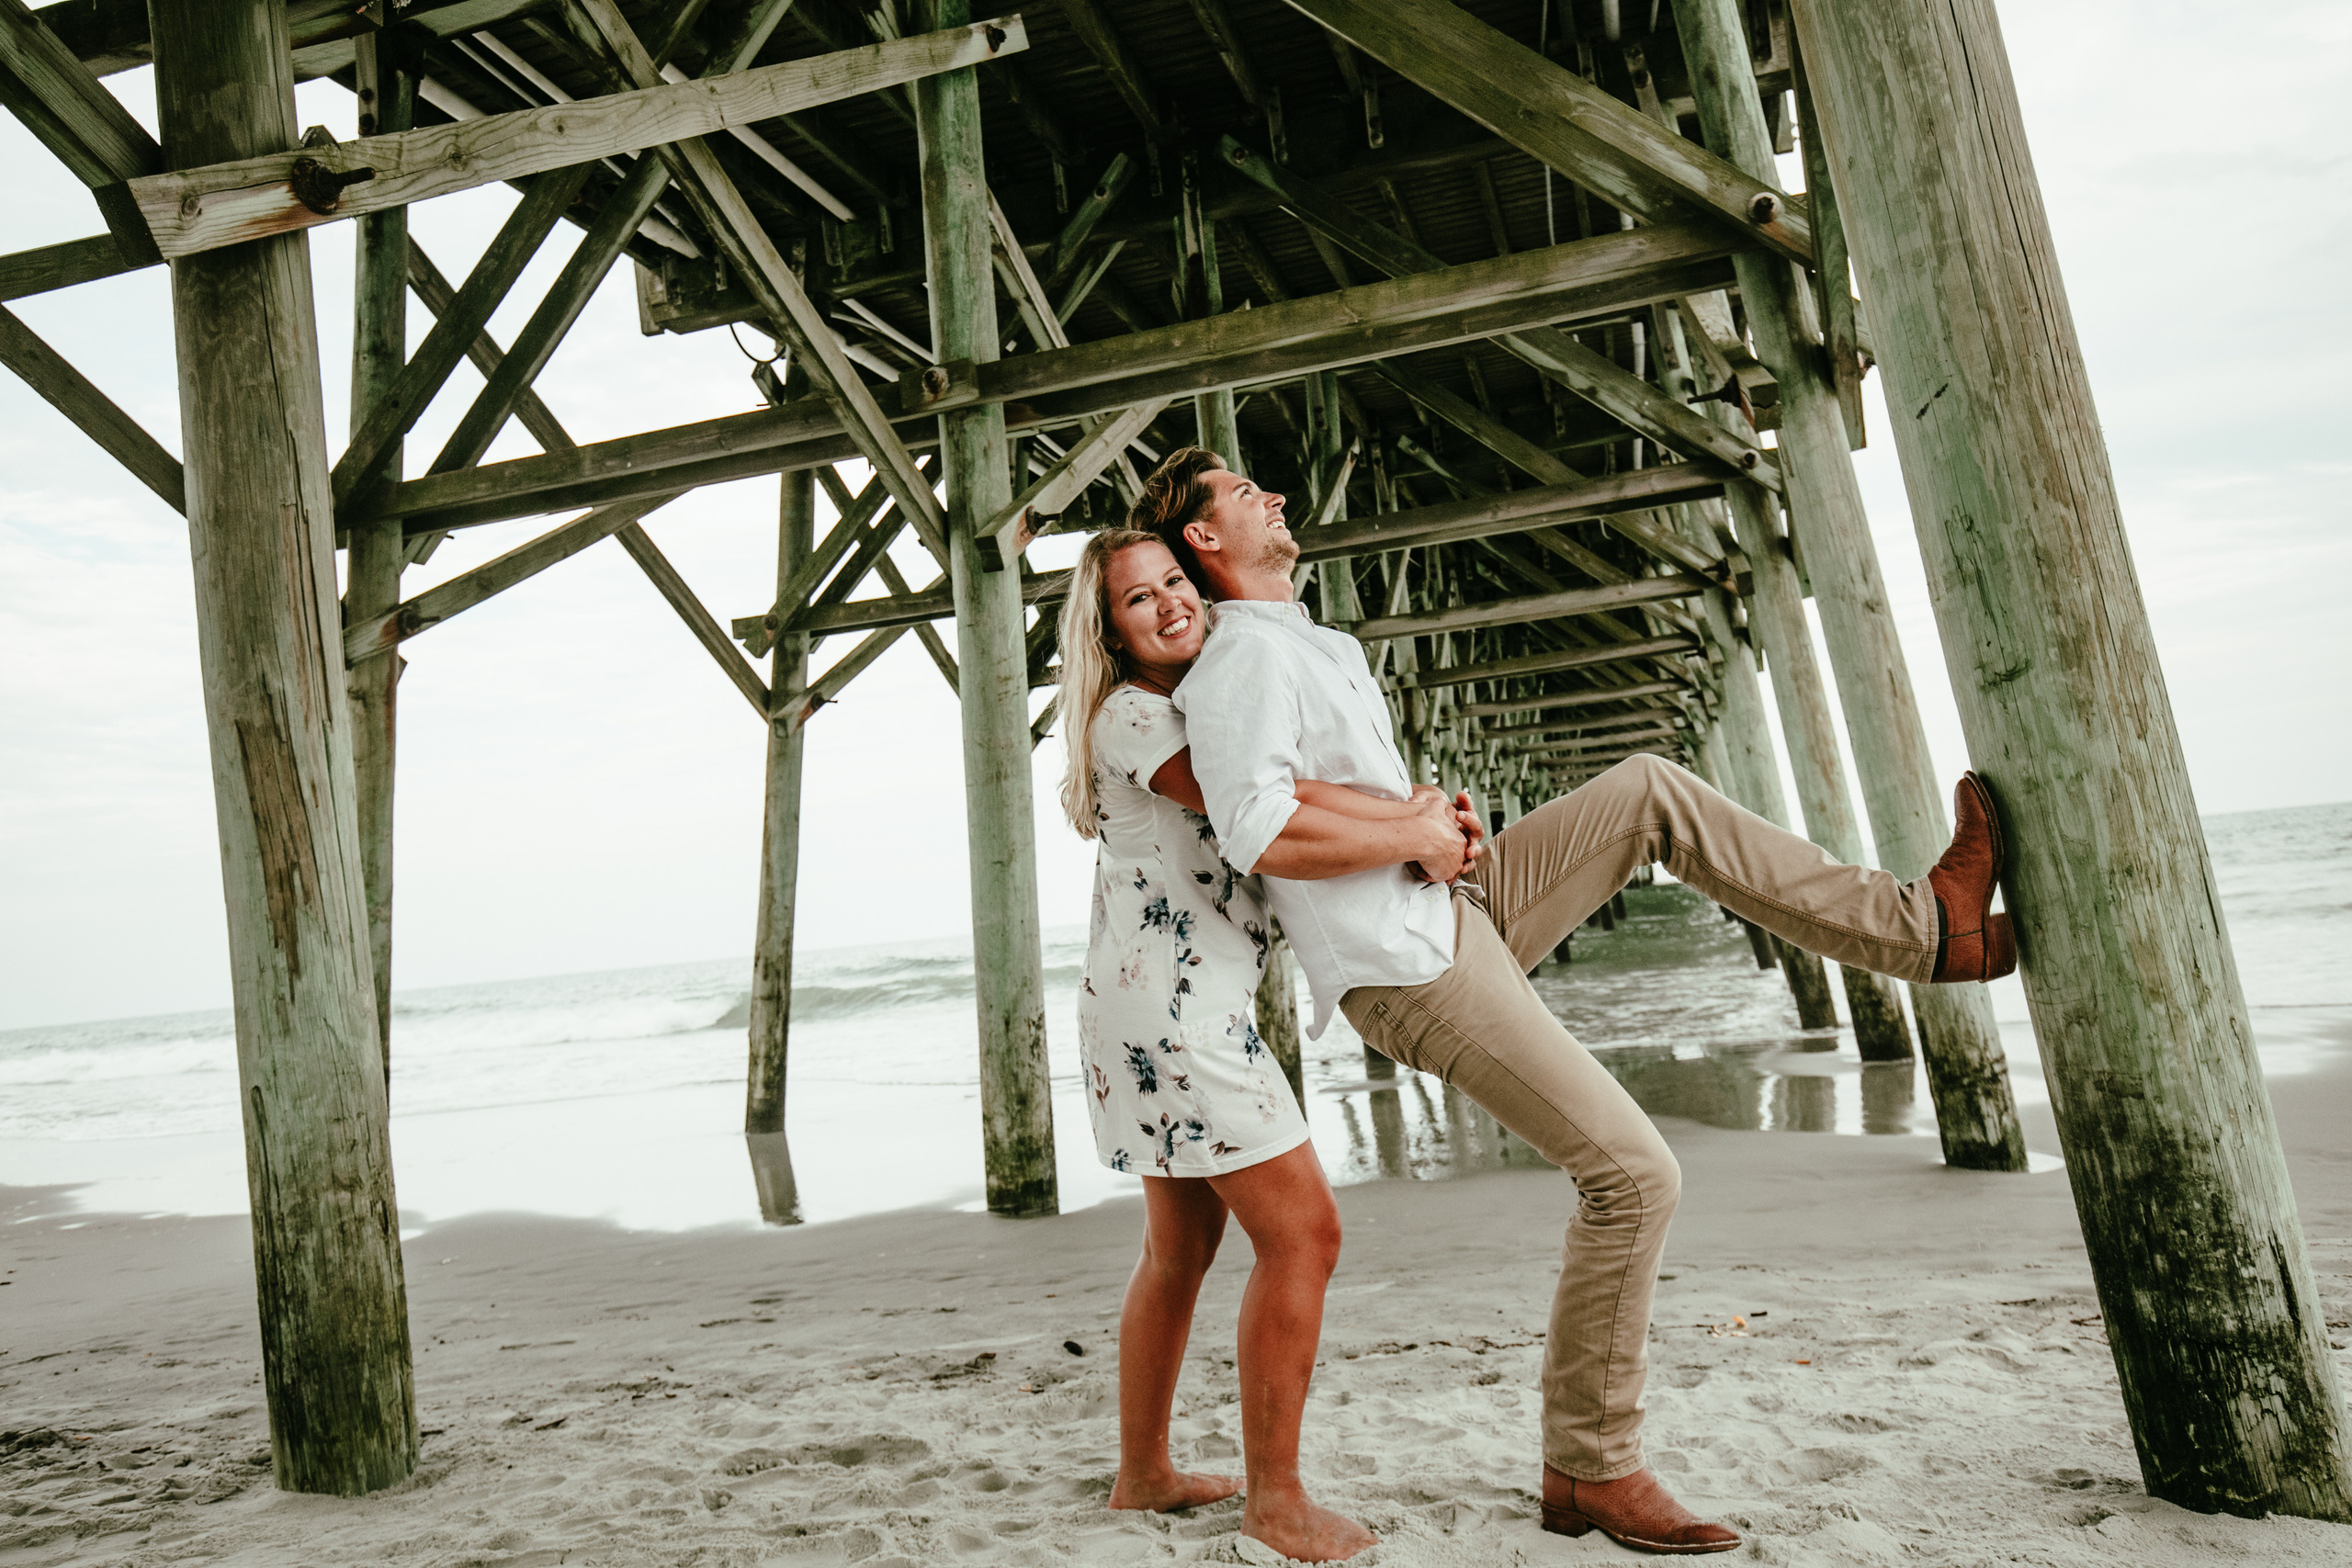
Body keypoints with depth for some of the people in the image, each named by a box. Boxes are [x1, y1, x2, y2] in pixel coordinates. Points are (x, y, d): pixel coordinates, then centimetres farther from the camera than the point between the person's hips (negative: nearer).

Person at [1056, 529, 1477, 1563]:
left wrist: (1408, 812, -14)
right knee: (1301, 1232, -5)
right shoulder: (1132, 716, -13)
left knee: (1182, 1249, 16)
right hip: (1174, 1007, -10)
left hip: (1186, 1011, 10)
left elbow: (1282, 790, 1)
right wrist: (1412, 842, -16)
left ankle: (1143, 1474, 29)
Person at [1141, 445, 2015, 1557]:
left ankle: (1925, 928, 9)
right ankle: (1589, 1469, 6)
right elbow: (1256, 836, -28)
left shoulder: (1300, 644, 18)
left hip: (1451, 910, 10)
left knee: (1654, 792, 6)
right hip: (1408, 969, -10)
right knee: (1629, 1175, -9)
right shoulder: (1243, 653, -14)